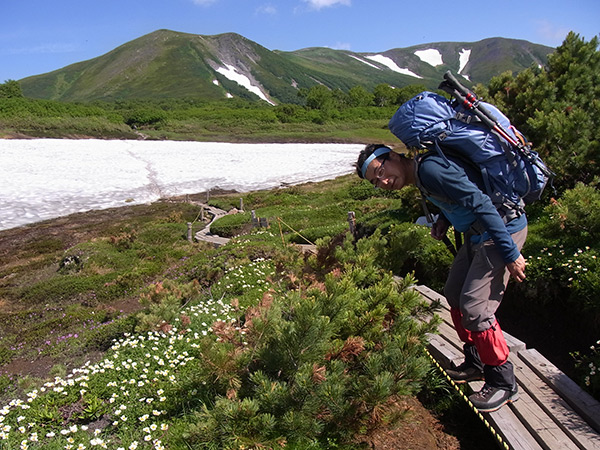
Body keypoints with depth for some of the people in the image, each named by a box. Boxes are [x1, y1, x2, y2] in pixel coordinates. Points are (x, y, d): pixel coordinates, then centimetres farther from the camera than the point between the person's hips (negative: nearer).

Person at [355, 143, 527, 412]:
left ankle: (503, 383, 6)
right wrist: (444, 220, 0)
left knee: (474, 306, -11)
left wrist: (510, 254, -24)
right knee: (454, 293, 14)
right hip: (478, 234, 10)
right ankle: (476, 363, 29)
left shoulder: (430, 168, -24)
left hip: (504, 230, -10)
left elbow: (480, 203, -26)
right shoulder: (421, 176, 6)